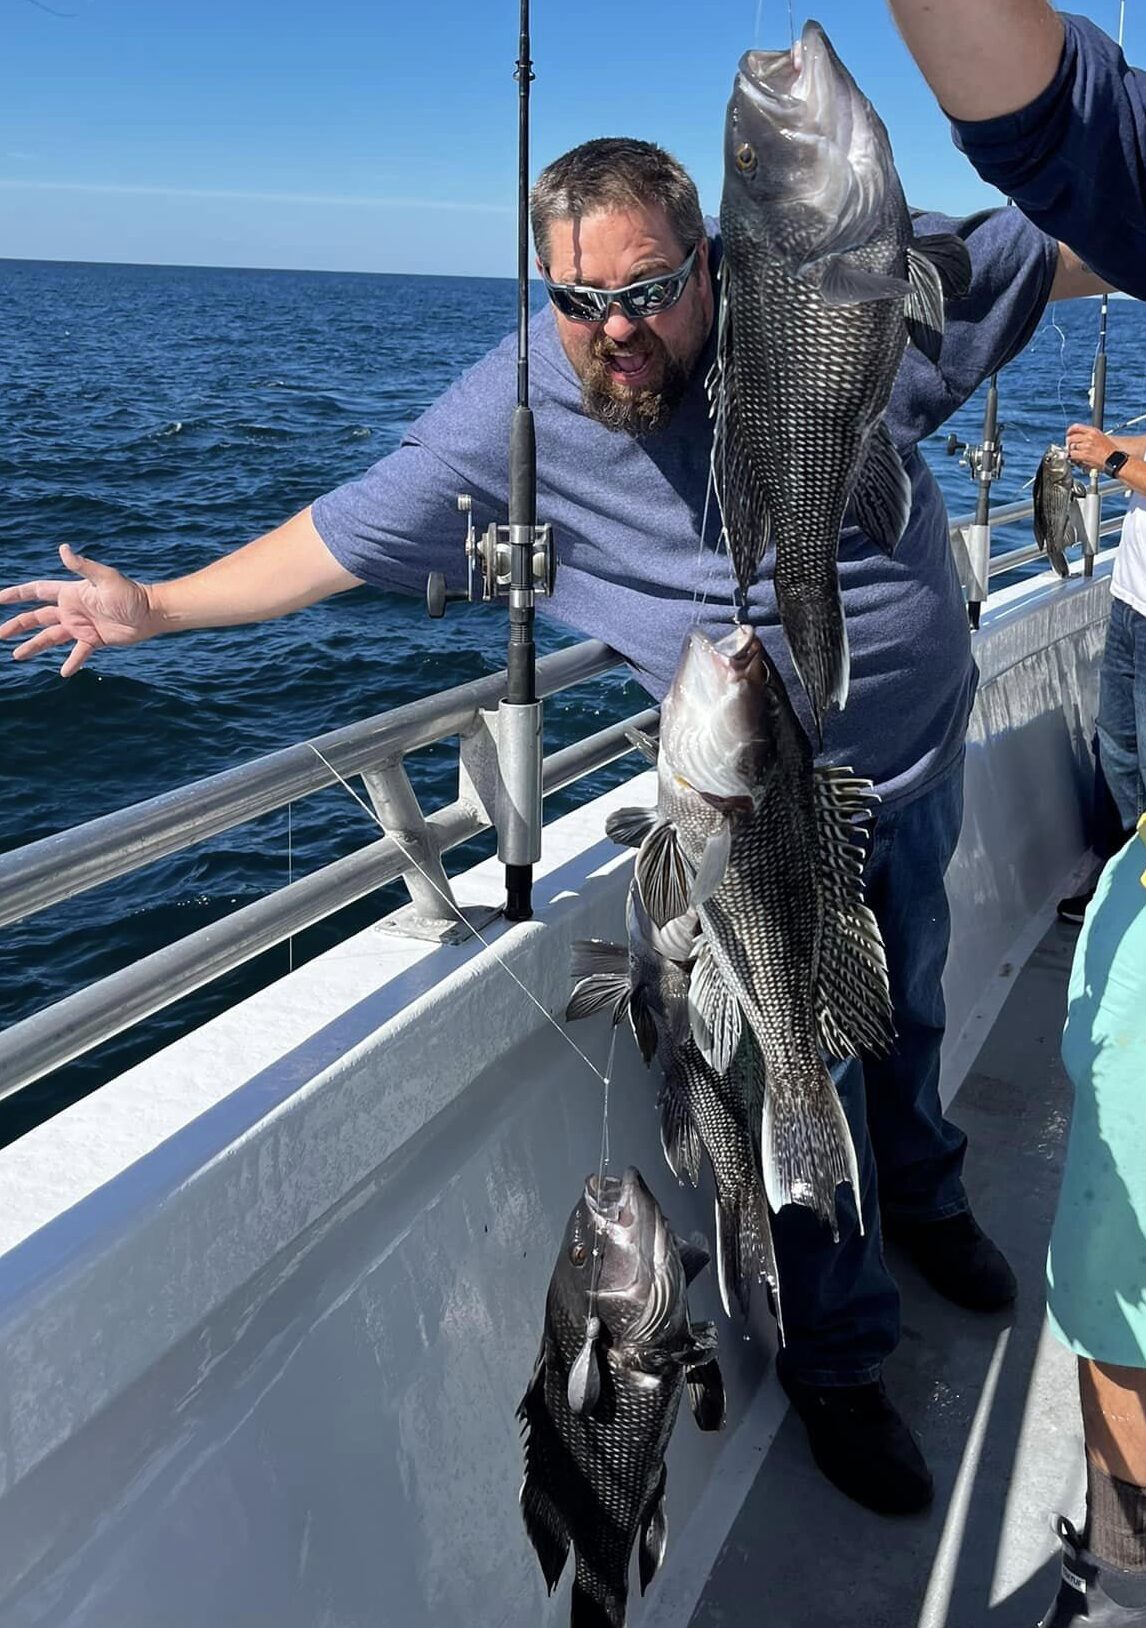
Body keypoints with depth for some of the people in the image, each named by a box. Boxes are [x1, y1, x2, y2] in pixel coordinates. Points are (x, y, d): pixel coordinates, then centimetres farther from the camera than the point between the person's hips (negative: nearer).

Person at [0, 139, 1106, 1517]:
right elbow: (342, 535, -10)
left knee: (908, 1007, 22)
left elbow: (1053, 252, -4)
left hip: (926, 748, 3)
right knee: (813, 1063, 2)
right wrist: (150, 606, -8)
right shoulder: (514, 417, -18)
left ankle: (923, 1198, 53)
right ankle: (838, 1363, 26)